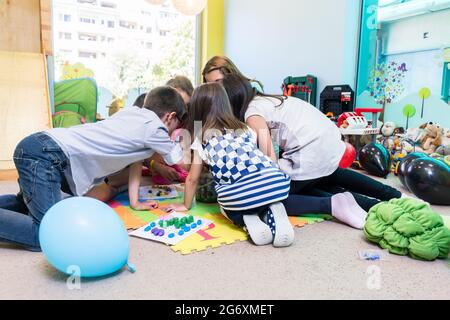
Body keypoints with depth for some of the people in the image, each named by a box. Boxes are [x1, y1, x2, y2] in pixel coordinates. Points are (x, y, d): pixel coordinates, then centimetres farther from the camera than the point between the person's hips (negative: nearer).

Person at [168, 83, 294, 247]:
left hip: (237, 194, -2)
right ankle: (273, 212, 6)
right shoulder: (245, 129, 28)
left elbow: (193, 178, 24)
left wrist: (185, 205, 40)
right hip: (276, 181, 3)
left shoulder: (201, 138, 19)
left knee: (228, 207, 32)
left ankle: (247, 221, 3)